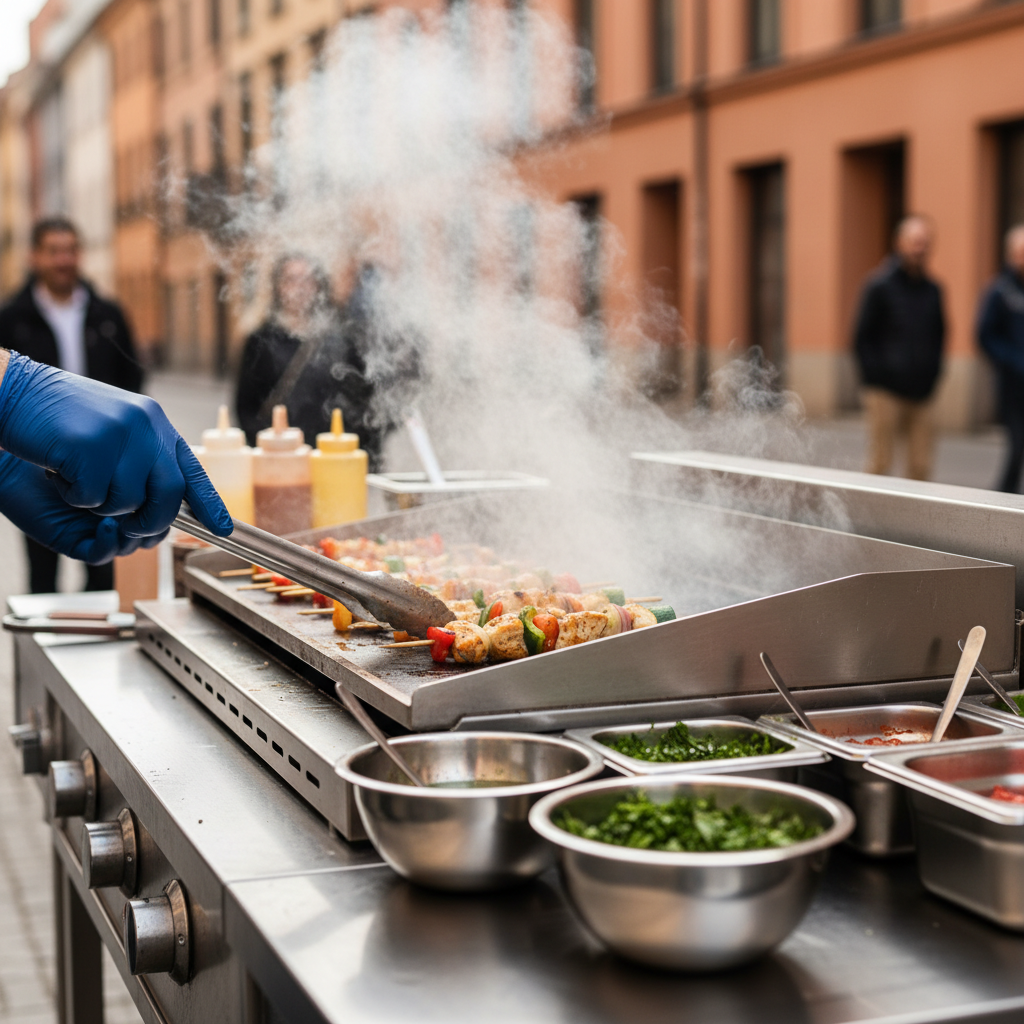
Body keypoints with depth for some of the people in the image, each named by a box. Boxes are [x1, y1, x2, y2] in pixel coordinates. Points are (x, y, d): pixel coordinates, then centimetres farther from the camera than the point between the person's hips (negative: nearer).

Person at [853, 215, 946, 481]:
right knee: (880, 464, -3)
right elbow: (863, 338, -2)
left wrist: (932, 376, 8)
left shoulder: (933, 290, 12)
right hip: (886, 392, -5)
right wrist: (875, 379, -8)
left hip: (921, 396, 5)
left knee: (921, 466, 2)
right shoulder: (880, 286, -3)